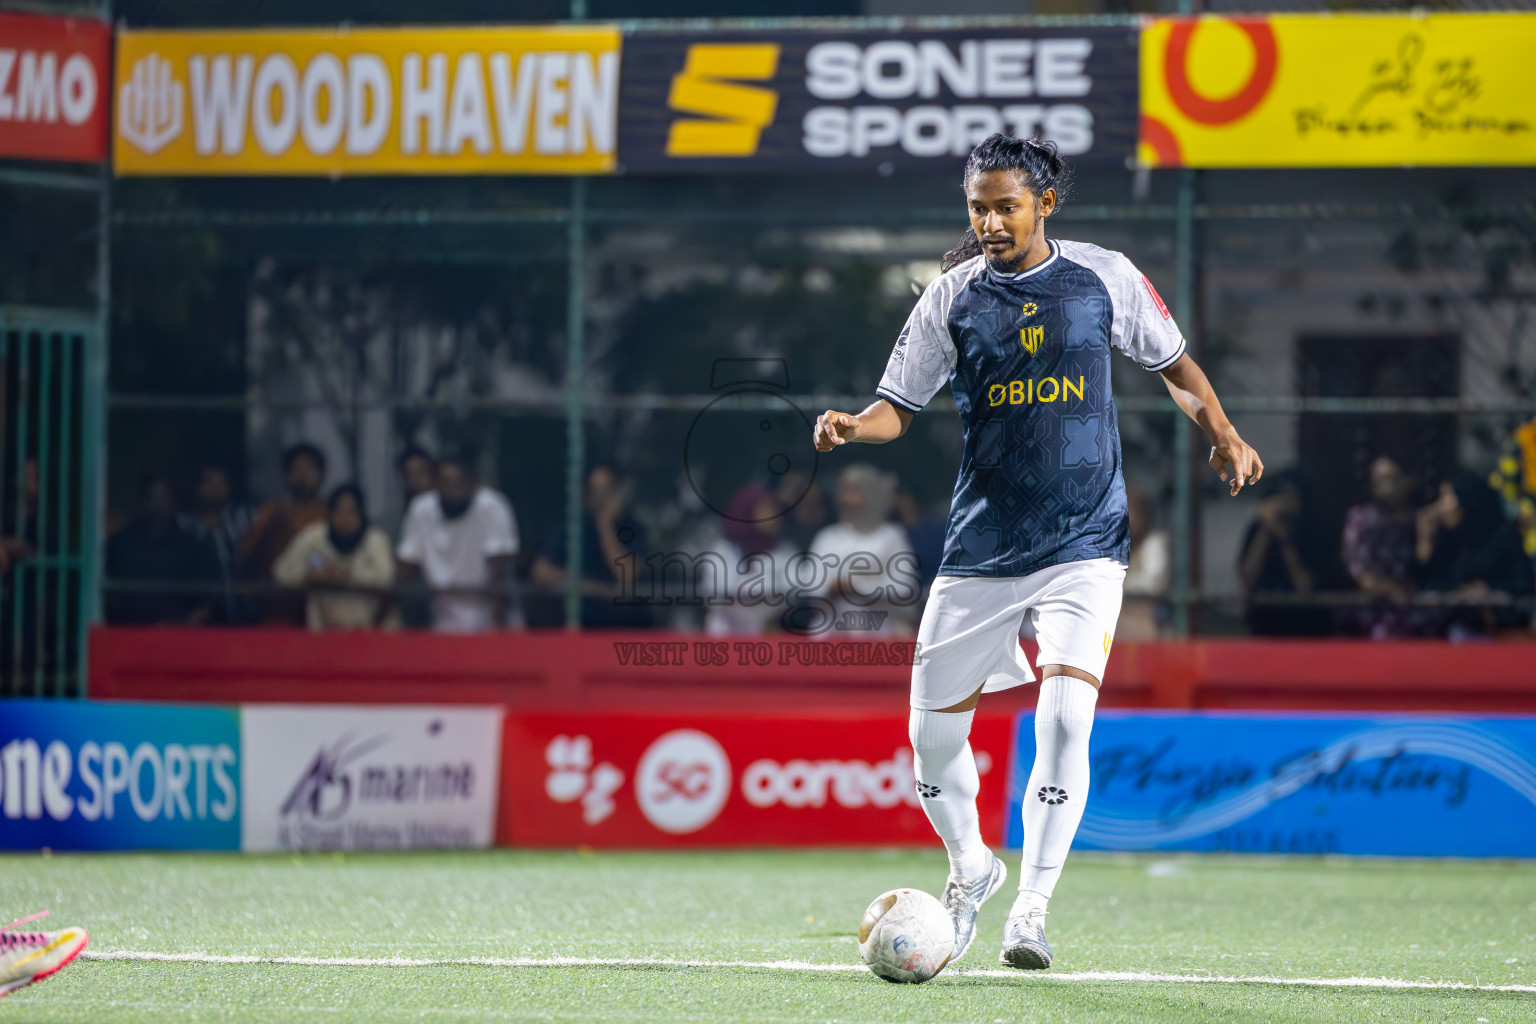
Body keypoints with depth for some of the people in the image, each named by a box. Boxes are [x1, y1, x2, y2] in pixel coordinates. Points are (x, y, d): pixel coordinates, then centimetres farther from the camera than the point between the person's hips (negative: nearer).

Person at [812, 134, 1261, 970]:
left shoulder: (1104, 277, 1)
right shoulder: (953, 297, 0)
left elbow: (1172, 363, 15)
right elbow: (899, 405, 1)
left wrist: (1222, 436, 3)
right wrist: (851, 426, -20)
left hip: (1083, 546, -1)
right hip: (980, 548, 2)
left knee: (1064, 717, -20)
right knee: (932, 731, 4)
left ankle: (1032, 908, -11)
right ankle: (970, 866, 33)